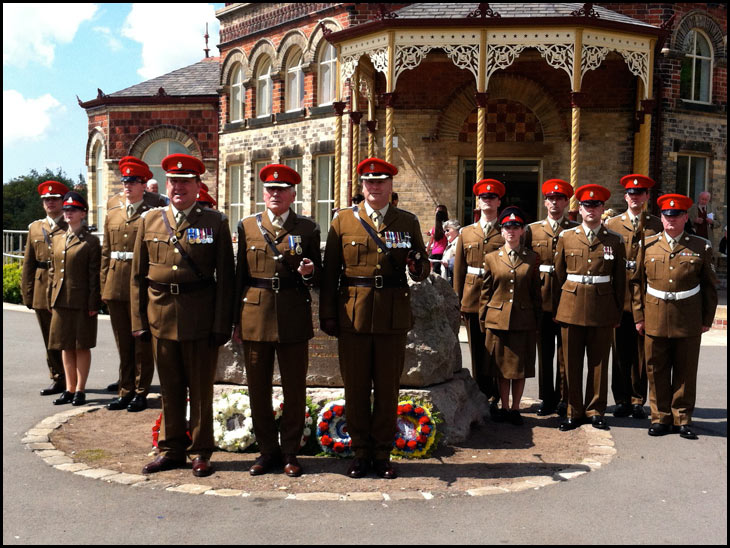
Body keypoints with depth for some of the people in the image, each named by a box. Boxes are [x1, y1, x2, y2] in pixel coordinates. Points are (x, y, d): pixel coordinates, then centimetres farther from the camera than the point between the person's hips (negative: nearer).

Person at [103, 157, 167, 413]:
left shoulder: (154, 210, -4)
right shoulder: (114, 208, 11)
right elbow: (106, 250, 14)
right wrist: (104, 284, 9)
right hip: (116, 284, 5)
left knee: (142, 342, 4)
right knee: (123, 342, 12)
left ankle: (141, 393, 15)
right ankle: (126, 391, 22)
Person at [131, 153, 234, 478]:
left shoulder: (215, 223, 1)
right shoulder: (149, 220, 10)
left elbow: (225, 278, -3)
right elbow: (138, 275, 9)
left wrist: (222, 325, -8)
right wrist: (139, 321, 4)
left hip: (200, 319, -3)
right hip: (161, 317, 3)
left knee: (201, 389, 7)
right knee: (170, 389, 12)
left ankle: (200, 452, 20)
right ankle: (171, 449, 26)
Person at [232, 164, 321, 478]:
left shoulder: (307, 228, 5)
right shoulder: (248, 226, 9)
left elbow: (318, 276, 8)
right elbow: (240, 274, 10)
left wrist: (309, 271, -16)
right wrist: (236, 320, 8)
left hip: (293, 318, -1)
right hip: (255, 316, 2)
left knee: (294, 388, 4)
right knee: (258, 388, 7)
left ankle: (290, 452, 19)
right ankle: (268, 451, 22)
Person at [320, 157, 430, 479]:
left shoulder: (407, 222, 8)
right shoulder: (343, 220, 6)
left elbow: (422, 271, 10)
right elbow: (329, 272, 4)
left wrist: (417, 266, -14)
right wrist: (327, 314, -1)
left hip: (393, 318, 1)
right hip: (352, 317, 0)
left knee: (388, 389, 7)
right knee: (355, 388, 7)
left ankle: (383, 453, 21)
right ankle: (361, 453, 21)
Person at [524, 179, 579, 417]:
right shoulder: (532, 230, 9)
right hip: (541, 300, 2)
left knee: (565, 353, 3)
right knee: (544, 352, 8)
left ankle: (564, 400, 14)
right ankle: (547, 399, 19)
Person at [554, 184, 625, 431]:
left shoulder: (614, 240, 5)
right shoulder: (566, 237, 6)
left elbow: (620, 279, 8)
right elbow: (559, 274, 9)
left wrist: (618, 313, 5)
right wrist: (558, 307, 6)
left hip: (602, 310, 0)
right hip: (572, 306, 0)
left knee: (599, 362, 6)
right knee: (572, 363, 4)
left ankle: (596, 411, 18)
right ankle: (574, 412, 15)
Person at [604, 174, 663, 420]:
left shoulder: (657, 225, 7)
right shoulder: (612, 224, 8)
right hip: (619, 297, 0)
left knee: (641, 351, 5)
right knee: (621, 351, 6)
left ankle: (638, 401, 16)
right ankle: (622, 400, 16)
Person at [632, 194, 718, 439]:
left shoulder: (701, 247, 4)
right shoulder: (648, 246, 5)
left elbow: (710, 286, 7)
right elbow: (637, 282, 7)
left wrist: (707, 319, 4)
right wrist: (639, 315, 3)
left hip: (689, 320, 0)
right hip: (655, 319, 1)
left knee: (686, 370, 6)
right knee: (657, 370, 6)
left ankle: (683, 418, 18)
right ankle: (661, 417, 18)